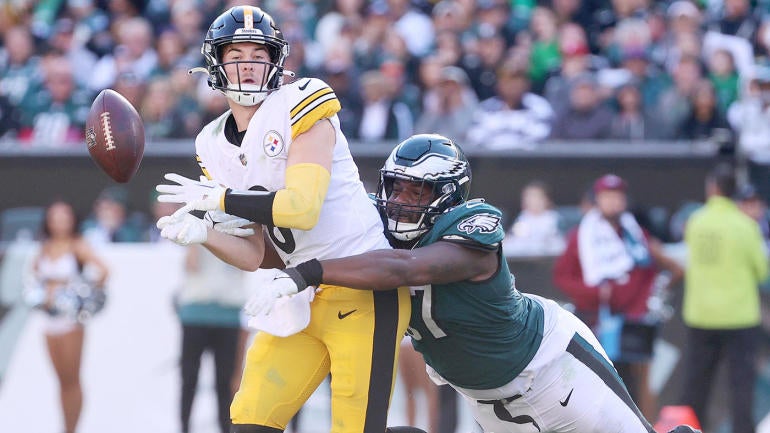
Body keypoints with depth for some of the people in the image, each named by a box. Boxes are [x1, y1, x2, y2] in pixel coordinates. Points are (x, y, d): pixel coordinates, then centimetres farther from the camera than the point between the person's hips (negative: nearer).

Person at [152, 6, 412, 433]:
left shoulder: (300, 107, -11)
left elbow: (303, 208, -22)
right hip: (304, 298, 7)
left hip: (366, 290, -7)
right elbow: (255, 256, 6)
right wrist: (202, 233, -12)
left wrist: (218, 199, -16)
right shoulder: (216, 147, 9)